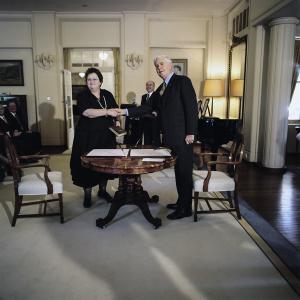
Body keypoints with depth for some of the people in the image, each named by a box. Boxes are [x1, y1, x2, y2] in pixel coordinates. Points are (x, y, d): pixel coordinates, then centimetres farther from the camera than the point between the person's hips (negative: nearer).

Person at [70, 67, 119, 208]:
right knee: (87, 164, 2)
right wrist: (107, 112, -28)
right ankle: (87, 194, 15)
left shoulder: (107, 95, 8)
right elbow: (87, 112, -23)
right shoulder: (82, 96, -6)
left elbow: (116, 110, 18)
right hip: (88, 137, -4)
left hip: (106, 137, 4)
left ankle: (102, 190, 27)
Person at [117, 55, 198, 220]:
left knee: (184, 171, 0)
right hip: (169, 137, 8)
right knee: (178, 171, 15)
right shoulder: (161, 89, 18)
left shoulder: (182, 81, -6)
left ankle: (185, 208, 10)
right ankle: (181, 202, 28)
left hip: (182, 137, -8)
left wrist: (190, 132, -17)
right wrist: (126, 111, 4)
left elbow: (192, 107, -13)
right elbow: (149, 107, 14)